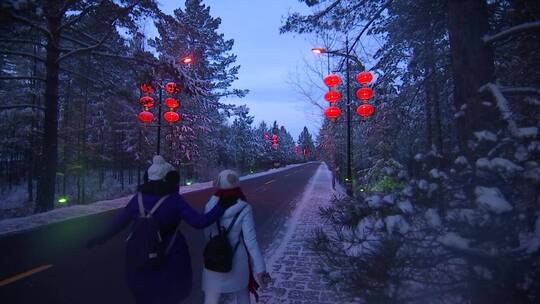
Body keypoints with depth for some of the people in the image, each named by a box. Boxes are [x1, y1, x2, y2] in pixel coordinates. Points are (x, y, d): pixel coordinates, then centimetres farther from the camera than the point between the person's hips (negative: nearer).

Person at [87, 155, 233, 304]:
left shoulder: (138, 199, -6)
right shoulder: (174, 200, -18)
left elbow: (119, 222, 4)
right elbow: (199, 222, -24)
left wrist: (100, 238, 20)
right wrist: (222, 206, -20)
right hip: (170, 260, -3)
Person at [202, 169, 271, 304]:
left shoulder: (210, 206, -10)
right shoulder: (244, 209, -18)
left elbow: (207, 234, 3)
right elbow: (250, 240, -20)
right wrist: (260, 269, -17)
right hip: (237, 260, -1)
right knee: (242, 293, 25)